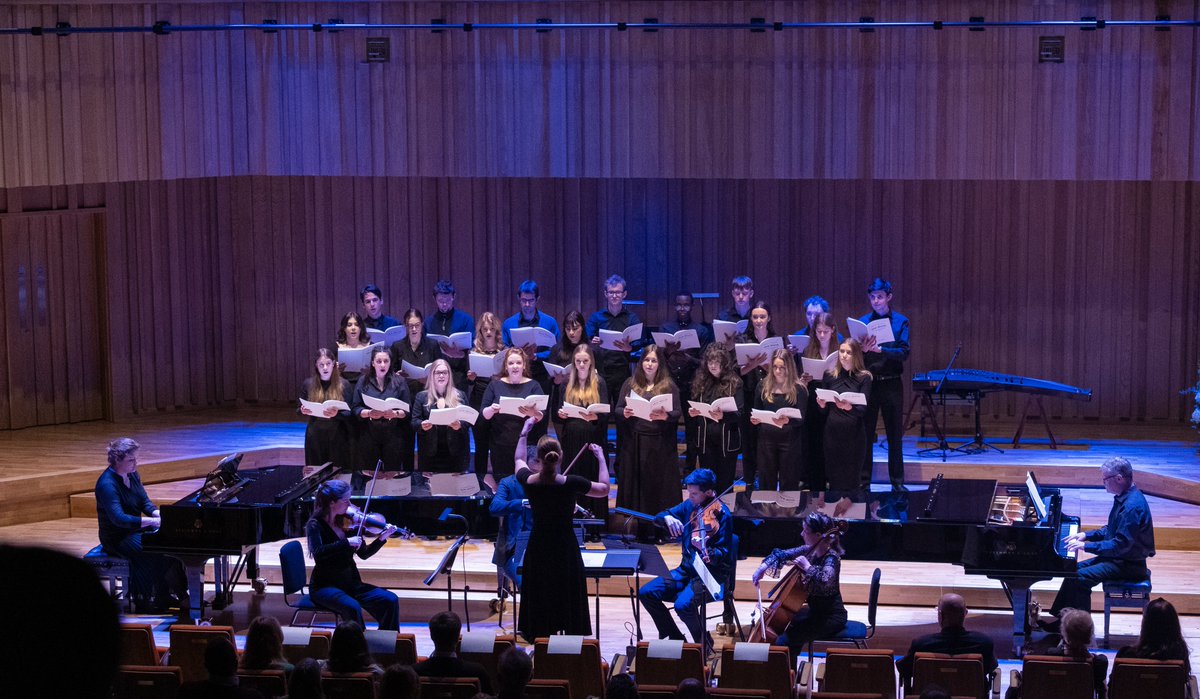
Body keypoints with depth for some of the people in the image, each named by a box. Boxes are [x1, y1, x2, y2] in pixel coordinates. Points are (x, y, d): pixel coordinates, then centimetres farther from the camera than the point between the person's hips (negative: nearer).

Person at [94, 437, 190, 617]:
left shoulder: (132, 475, 6)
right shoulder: (107, 484, -23)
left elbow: (145, 503, 9)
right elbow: (118, 518, -32)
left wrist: (160, 515, -12)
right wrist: (153, 521, -35)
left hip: (135, 529, 9)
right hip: (118, 539, -9)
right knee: (158, 550, -26)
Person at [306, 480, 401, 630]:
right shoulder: (315, 525, -11)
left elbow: (363, 554, 7)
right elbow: (318, 553, -30)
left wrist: (382, 538, -7)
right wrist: (347, 542, -33)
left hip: (350, 583, 6)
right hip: (325, 586, -6)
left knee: (390, 601, -12)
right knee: (352, 607, -34)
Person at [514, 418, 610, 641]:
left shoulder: (528, 481, -12)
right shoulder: (570, 483, -21)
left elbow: (519, 459, 13)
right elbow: (604, 489, -4)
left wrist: (525, 431, 22)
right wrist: (601, 458, 3)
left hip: (537, 549, 3)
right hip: (565, 548, -3)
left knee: (539, 600, 14)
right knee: (569, 599, 8)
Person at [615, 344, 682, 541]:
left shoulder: (669, 386, 5)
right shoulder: (630, 384, 10)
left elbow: (677, 413, -1)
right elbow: (617, 410, 5)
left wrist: (665, 416, -23)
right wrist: (625, 413, -17)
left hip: (660, 445, -2)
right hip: (634, 443, 2)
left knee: (659, 484, -1)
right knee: (635, 485, 2)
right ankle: (638, 528, 7)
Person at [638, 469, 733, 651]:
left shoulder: (722, 515, -15)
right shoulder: (690, 506, 5)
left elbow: (724, 554, -19)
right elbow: (659, 517, 12)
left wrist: (708, 554, -41)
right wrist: (667, 517, -12)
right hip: (686, 570, 7)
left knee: (683, 604, -31)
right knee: (646, 593, -7)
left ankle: (704, 643, -3)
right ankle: (674, 637, 9)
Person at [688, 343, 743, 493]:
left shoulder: (734, 382, -6)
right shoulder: (700, 381, 6)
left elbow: (739, 412, -11)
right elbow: (694, 406, 14)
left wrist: (723, 415, -30)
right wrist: (692, 412, -8)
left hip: (727, 438, -3)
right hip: (705, 438, 3)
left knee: (725, 482, 2)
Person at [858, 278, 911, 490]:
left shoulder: (900, 322, 1)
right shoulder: (862, 322, 6)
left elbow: (903, 352, -10)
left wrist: (880, 349, -24)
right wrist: (862, 350, -20)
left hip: (891, 383, -1)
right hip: (867, 382, 1)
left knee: (895, 433, 4)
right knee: (865, 433, 4)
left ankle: (897, 481, 11)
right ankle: (863, 480, 11)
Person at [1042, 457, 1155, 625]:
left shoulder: (1132, 505, -25)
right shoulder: (1124, 497, 7)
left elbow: (1121, 544, -28)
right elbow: (1111, 530, 20)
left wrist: (1086, 546, -23)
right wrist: (1086, 535, 6)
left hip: (1129, 565, -10)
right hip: (1118, 557, 10)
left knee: (1080, 578, -20)